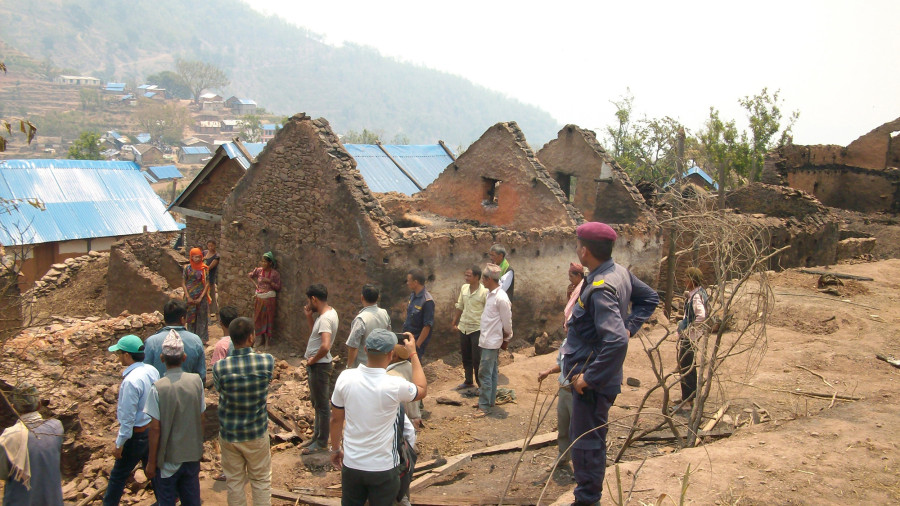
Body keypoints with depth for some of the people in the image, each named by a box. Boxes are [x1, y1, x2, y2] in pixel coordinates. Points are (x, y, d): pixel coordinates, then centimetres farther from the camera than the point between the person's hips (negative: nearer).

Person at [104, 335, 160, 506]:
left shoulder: (131, 381, -27)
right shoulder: (152, 370, -4)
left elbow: (128, 418, -23)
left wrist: (119, 443, -13)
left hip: (137, 433, -8)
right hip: (152, 428, 8)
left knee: (118, 475, 9)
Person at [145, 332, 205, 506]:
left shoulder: (158, 388, -18)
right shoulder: (196, 381, -8)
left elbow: (155, 428, -15)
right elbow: (201, 419, 1)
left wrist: (151, 462, -3)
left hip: (168, 458, -3)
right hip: (192, 454, 3)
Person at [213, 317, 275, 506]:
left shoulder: (219, 367, -18)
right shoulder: (267, 361, -18)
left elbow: (218, 389, -2)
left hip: (228, 434, 1)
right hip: (256, 433, -1)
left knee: (234, 480, 17)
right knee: (261, 480, 16)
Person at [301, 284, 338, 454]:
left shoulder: (325, 318, -26)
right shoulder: (329, 312, 6)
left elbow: (325, 346, -37)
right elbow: (317, 332, 20)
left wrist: (313, 360, -21)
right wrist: (309, 317, 7)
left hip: (319, 366, -10)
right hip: (317, 365, 10)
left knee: (321, 405, 4)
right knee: (316, 402, 22)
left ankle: (322, 442, 17)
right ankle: (317, 435, 37)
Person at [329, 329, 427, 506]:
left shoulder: (345, 378, -13)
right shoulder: (395, 386, -22)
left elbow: (336, 419, 0)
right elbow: (422, 390, 1)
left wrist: (335, 449, 16)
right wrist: (413, 354, 8)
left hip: (351, 464, 3)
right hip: (383, 467, -3)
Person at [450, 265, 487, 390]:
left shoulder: (484, 292, -16)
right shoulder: (464, 288, 2)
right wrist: (454, 323, 18)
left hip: (477, 329, -6)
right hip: (463, 328, 6)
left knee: (477, 359, 0)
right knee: (466, 357, 17)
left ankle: (481, 384, 15)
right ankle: (468, 381, 32)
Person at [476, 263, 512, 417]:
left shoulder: (501, 298, -21)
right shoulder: (490, 294, 8)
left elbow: (507, 321, -14)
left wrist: (507, 339, 0)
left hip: (492, 342, -9)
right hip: (487, 340, 9)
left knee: (485, 373, -6)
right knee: (491, 373, 17)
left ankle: (485, 406, 0)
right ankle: (490, 400, 26)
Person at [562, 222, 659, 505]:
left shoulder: (600, 289, -27)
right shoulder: (620, 272, 2)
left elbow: (616, 342, -36)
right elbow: (649, 298, 18)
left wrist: (589, 377, -26)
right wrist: (629, 327, 9)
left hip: (593, 380, -10)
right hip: (597, 373, 10)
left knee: (585, 442, 3)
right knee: (580, 437, 23)